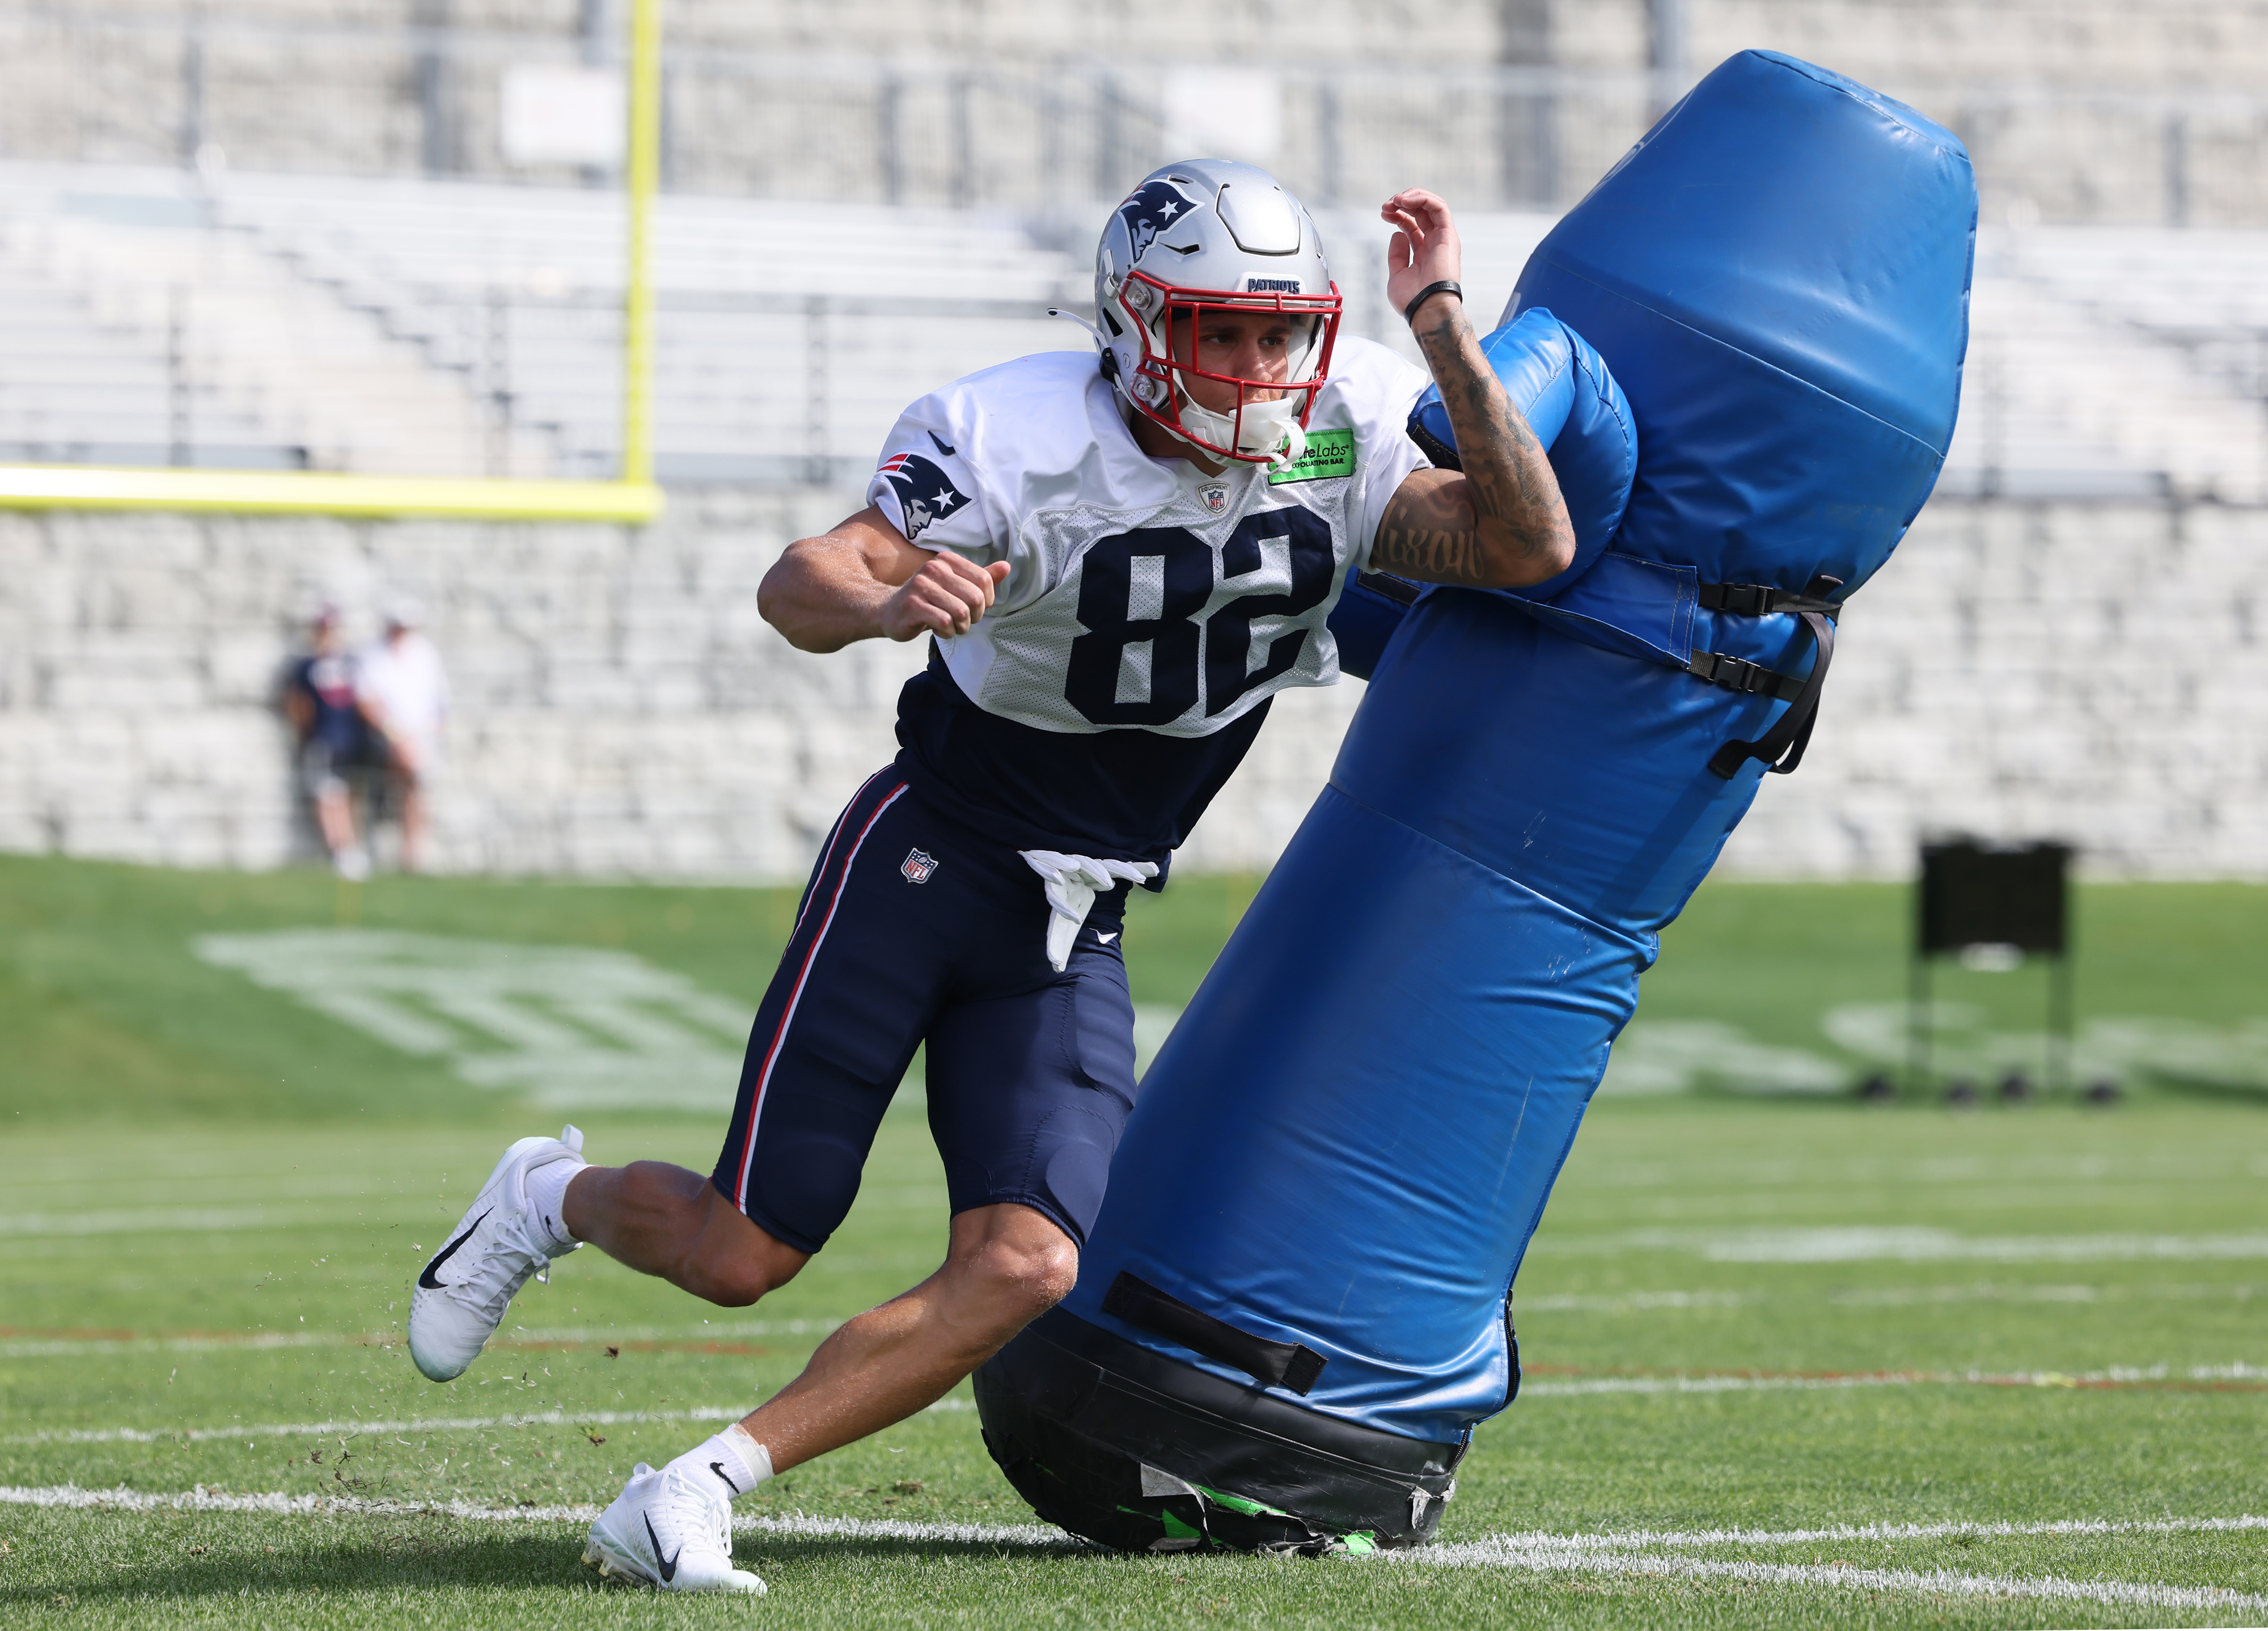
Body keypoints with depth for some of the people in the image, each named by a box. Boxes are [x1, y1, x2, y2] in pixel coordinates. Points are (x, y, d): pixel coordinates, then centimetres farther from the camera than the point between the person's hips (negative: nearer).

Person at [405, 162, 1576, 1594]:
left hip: (1074, 935, 4)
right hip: (927, 858, -4)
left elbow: (1530, 549, -17)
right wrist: (885, 599, -52)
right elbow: (798, 588, -28)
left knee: (1024, 1268, -15)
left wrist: (1441, 324, -23)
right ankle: (555, 1199, 29)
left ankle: (702, 1491, -8)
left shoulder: (1342, 443, -5)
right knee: (745, 1253, -5)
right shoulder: (1026, 441, -20)